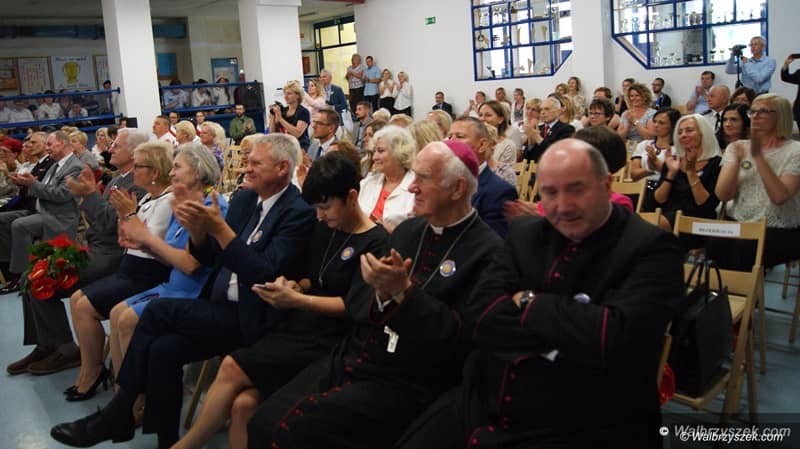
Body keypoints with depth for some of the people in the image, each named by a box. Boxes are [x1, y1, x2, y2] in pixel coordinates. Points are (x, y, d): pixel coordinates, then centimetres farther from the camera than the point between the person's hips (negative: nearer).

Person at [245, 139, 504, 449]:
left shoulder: (487, 252, -10)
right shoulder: (407, 230, 10)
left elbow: (464, 340, -17)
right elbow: (355, 304, 10)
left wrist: (402, 291, -21)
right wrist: (380, 295, -13)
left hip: (405, 384, -6)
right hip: (349, 359, 6)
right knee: (263, 421, -9)